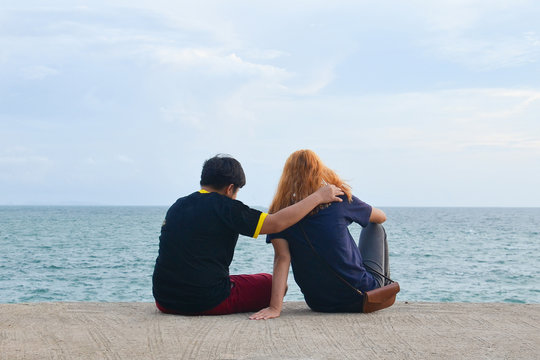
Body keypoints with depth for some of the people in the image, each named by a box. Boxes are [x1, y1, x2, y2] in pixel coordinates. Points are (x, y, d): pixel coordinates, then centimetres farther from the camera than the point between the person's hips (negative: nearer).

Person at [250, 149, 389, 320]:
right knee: (375, 228, 24)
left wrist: (275, 307, -23)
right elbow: (381, 217, 8)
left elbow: (282, 258, -18)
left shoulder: (279, 215, -7)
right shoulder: (339, 199, -8)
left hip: (319, 304, 3)